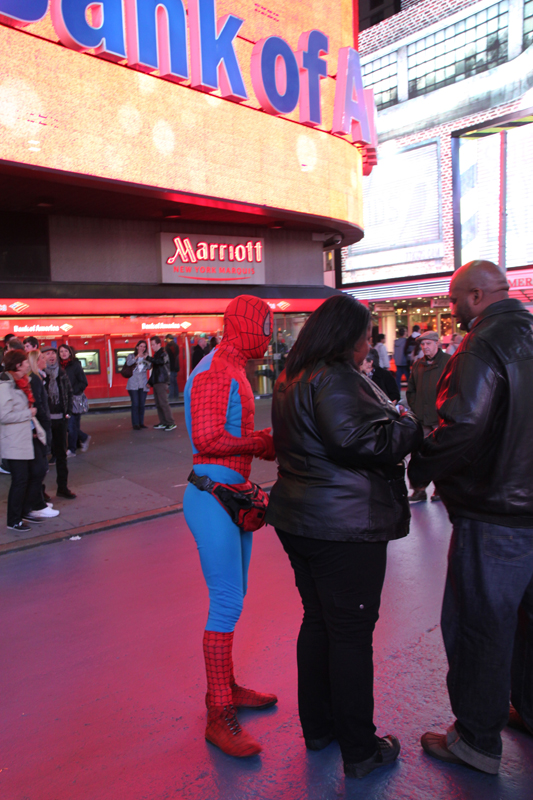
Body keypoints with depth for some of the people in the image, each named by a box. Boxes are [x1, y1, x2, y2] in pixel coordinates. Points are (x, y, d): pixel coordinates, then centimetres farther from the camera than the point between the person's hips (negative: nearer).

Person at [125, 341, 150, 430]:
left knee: (142, 404, 5)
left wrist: (146, 358, -18)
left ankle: (141, 422, 15)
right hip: (133, 384, -3)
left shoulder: (146, 357, 12)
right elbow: (129, 363, -14)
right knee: (135, 404, -7)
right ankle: (135, 424, -1)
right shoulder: (131, 356, 7)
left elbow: (149, 367, -4)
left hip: (143, 384, 3)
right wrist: (137, 356, -22)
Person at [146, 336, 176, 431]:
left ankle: (171, 423, -9)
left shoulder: (163, 353, -8)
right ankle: (163, 423, 14)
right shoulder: (156, 354, 20)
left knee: (163, 403, -11)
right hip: (156, 382, 9)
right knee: (158, 404, 9)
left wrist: (148, 358, -32)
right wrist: (150, 381, 20)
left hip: (162, 382, -9)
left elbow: (161, 361, -31)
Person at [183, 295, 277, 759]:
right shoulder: (215, 372, -17)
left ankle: (227, 688, 35)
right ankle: (219, 716, 12)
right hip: (212, 498, -10)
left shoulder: (233, 369, 14)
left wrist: (265, 444, 3)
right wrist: (261, 441, -15)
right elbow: (207, 438, -25)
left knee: (232, 598, 18)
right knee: (227, 604, -3)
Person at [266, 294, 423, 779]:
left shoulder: (291, 380, 13)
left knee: (317, 620, 19)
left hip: (298, 520, 9)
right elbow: (359, 440, -27)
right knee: (352, 632, 4)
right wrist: (410, 428, -10)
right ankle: (359, 751, 21)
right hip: (345, 526, -9)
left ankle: (317, 726, 35)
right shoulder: (336, 378, -17)